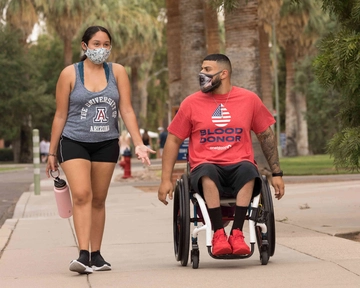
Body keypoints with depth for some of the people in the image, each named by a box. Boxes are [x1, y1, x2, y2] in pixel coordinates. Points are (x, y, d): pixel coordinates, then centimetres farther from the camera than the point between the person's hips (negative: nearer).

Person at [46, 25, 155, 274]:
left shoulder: (118, 72, 2)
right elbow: (61, 115, 2)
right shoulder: (70, 74, -2)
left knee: (98, 200, 8)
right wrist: (52, 152, 4)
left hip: (107, 144, 3)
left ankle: (96, 255, 17)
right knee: (81, 195, -18)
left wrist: (138, 144, -9)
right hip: (74, 142, -2)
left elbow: (127, 110, 0)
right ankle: (83, 254, -24)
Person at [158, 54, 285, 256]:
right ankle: (218, 233, -36)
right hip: (206, 167, 0)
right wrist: (166, 180, 3)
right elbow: (173, 140, 10)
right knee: (207, 172, -37)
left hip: (239, 166, 0)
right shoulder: (192, 103, 7)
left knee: (248, 170, -36)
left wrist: (276, 173, 14)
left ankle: (237, 232, -35)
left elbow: (266, 135, 16)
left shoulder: (249, 99, 8)